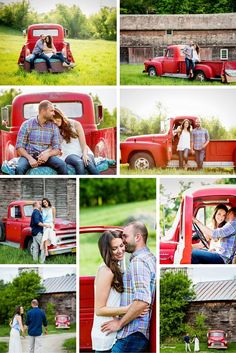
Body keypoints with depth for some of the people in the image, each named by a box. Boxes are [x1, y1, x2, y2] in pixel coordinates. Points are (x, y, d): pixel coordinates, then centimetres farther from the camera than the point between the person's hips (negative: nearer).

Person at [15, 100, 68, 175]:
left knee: (62, 164, -28)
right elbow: (19, 147, -2)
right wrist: (30, 158, -20)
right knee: (19, 168, -35)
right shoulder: (27, 125, 1)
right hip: (28, 156, -2)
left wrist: (48, 154, -19)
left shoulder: (54, 127, 7)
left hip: (45, 157, 2)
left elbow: (57, 149, 4)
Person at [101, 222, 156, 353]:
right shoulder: (149, 257, 16)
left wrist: (119, 323, -15)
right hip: (142, 333, 10)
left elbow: (142, 302, -25)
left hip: (131, 336, -10)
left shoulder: (139, 261, -14)